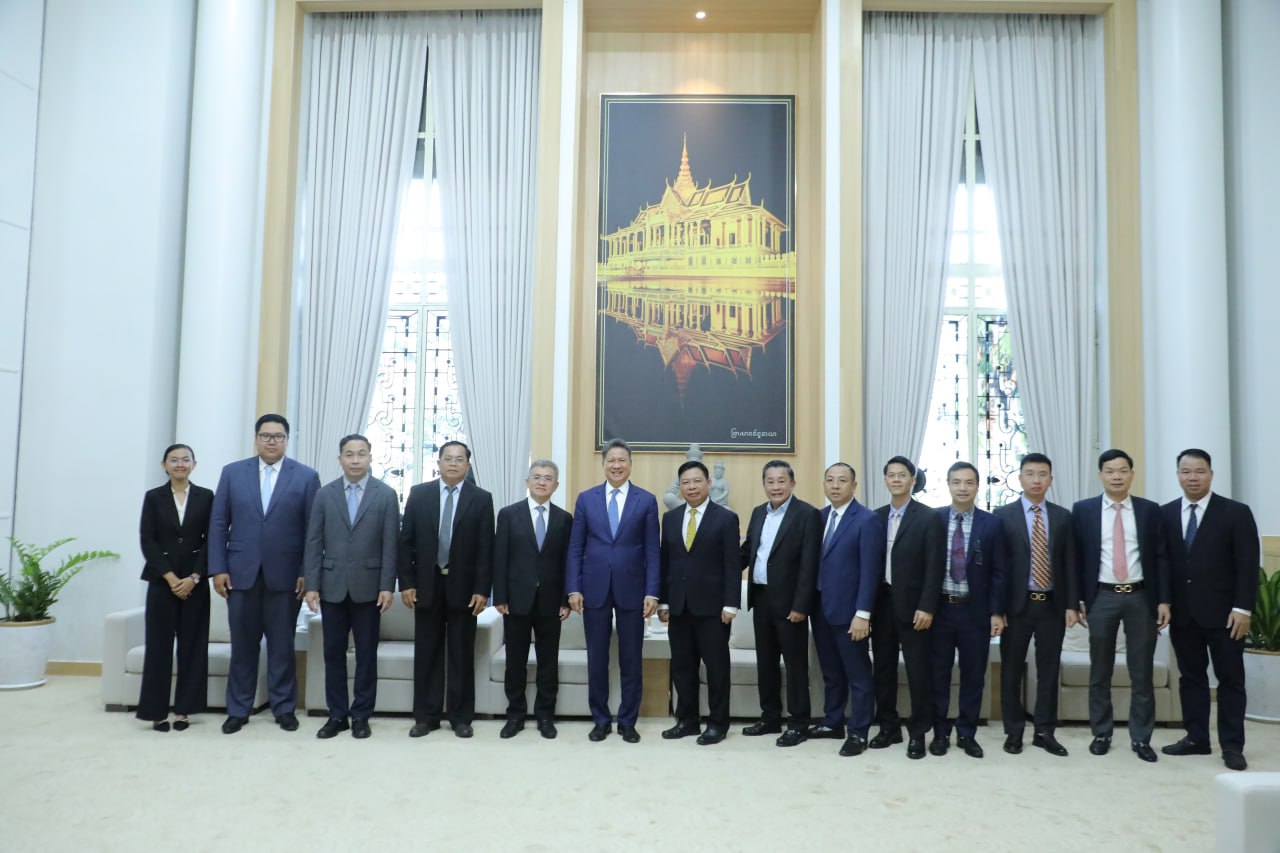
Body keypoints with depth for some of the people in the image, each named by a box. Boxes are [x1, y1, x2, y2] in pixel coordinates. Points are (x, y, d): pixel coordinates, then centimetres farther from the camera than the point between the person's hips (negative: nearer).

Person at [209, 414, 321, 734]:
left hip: (285, 575, -1)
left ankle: (284, 708, 19)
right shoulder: (232, 473, 7)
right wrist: (218, 568, -1)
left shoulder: (306, 476, 1)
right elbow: (218, 524, 5)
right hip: (241, 572, 2)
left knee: (282, 644, 7)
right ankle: (238, 709, 21)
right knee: (242, 644, 8)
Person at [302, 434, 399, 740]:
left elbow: (390, 544, -3)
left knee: (366, 654, 5)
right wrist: (311, 585, -3)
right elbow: (313, 543, 3)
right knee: (333, 653, 8)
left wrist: (387, 586, -9)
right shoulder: (324, 495, 6)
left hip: (368, 587, -2)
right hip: (332, 586, 2)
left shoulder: (386, 495, 0)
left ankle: (361, 716, 15)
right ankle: (337, 715, 19)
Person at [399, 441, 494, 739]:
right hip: (426, 584, 1)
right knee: (427, 653, 8)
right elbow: (406, 542, 3)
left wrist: (482, 590, -9)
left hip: (463, 586, -1)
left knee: (462, 655, 6)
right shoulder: (418, 494, 3)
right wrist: (406, 583, -3)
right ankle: (426, 716, 18)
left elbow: (486, 548, -3)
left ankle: (461, 717, 16)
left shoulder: (481, 499, -1)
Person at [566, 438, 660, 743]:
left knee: (631, 660, 6)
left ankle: (627, 721, 20)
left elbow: (652, 551, 0)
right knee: (597, 659, 8)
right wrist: (573, 588, -4)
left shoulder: (647, 500, 2)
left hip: (631, 589, -1)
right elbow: (575, 548, 4)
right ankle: (600, 720, 22)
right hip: (594, 589, 1)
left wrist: (652, 592, -6)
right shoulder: (586, 499, 5)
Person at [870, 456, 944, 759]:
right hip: (882, 603, 5)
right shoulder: (876, 517, 8)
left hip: (912, 604, -4)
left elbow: (934, 567, -9)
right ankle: (889, 727, 21)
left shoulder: (928, 517, -6)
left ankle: (918, 732, 13)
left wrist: (926, 607, -14)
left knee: (917, 670, 2)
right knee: (883, 667, 10)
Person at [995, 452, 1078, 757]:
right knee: (1011, 670, 6)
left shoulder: (1062, 516, 6)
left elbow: (1069, 563, 6)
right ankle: (1014, 732, 18)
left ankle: (1045, 732, 20)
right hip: (1017, 605, -2)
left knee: (1049, 670, 8)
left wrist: (1071, 604, 0)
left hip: (1052, 605, 2)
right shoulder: (1003, 515, -3)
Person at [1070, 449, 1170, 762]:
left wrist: (1164, 600, -3)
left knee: (1142, 672, 7)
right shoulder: (1083, 510, 1)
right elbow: (1076, 557, 2)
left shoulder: (1150, 510, 3)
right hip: (1102, 597, 0)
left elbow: (1160, 557, 3)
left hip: (1141, 597, 1)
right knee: (1100, 671, 9)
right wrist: (1076, 599, -2)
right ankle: (1101, 734, 20)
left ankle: (1141, 738, 18)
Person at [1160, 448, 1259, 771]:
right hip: (1182, 613, 3)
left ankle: (1232, 745, 13)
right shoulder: (1165, 514, 6)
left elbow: (1248, 565, -7)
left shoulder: (1236, 513, -3)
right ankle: (1196, 738, 20)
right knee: (1190, 677, 10)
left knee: (1230, 679, 4)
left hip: (1223, 613, -3)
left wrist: (1242, 608, -13)